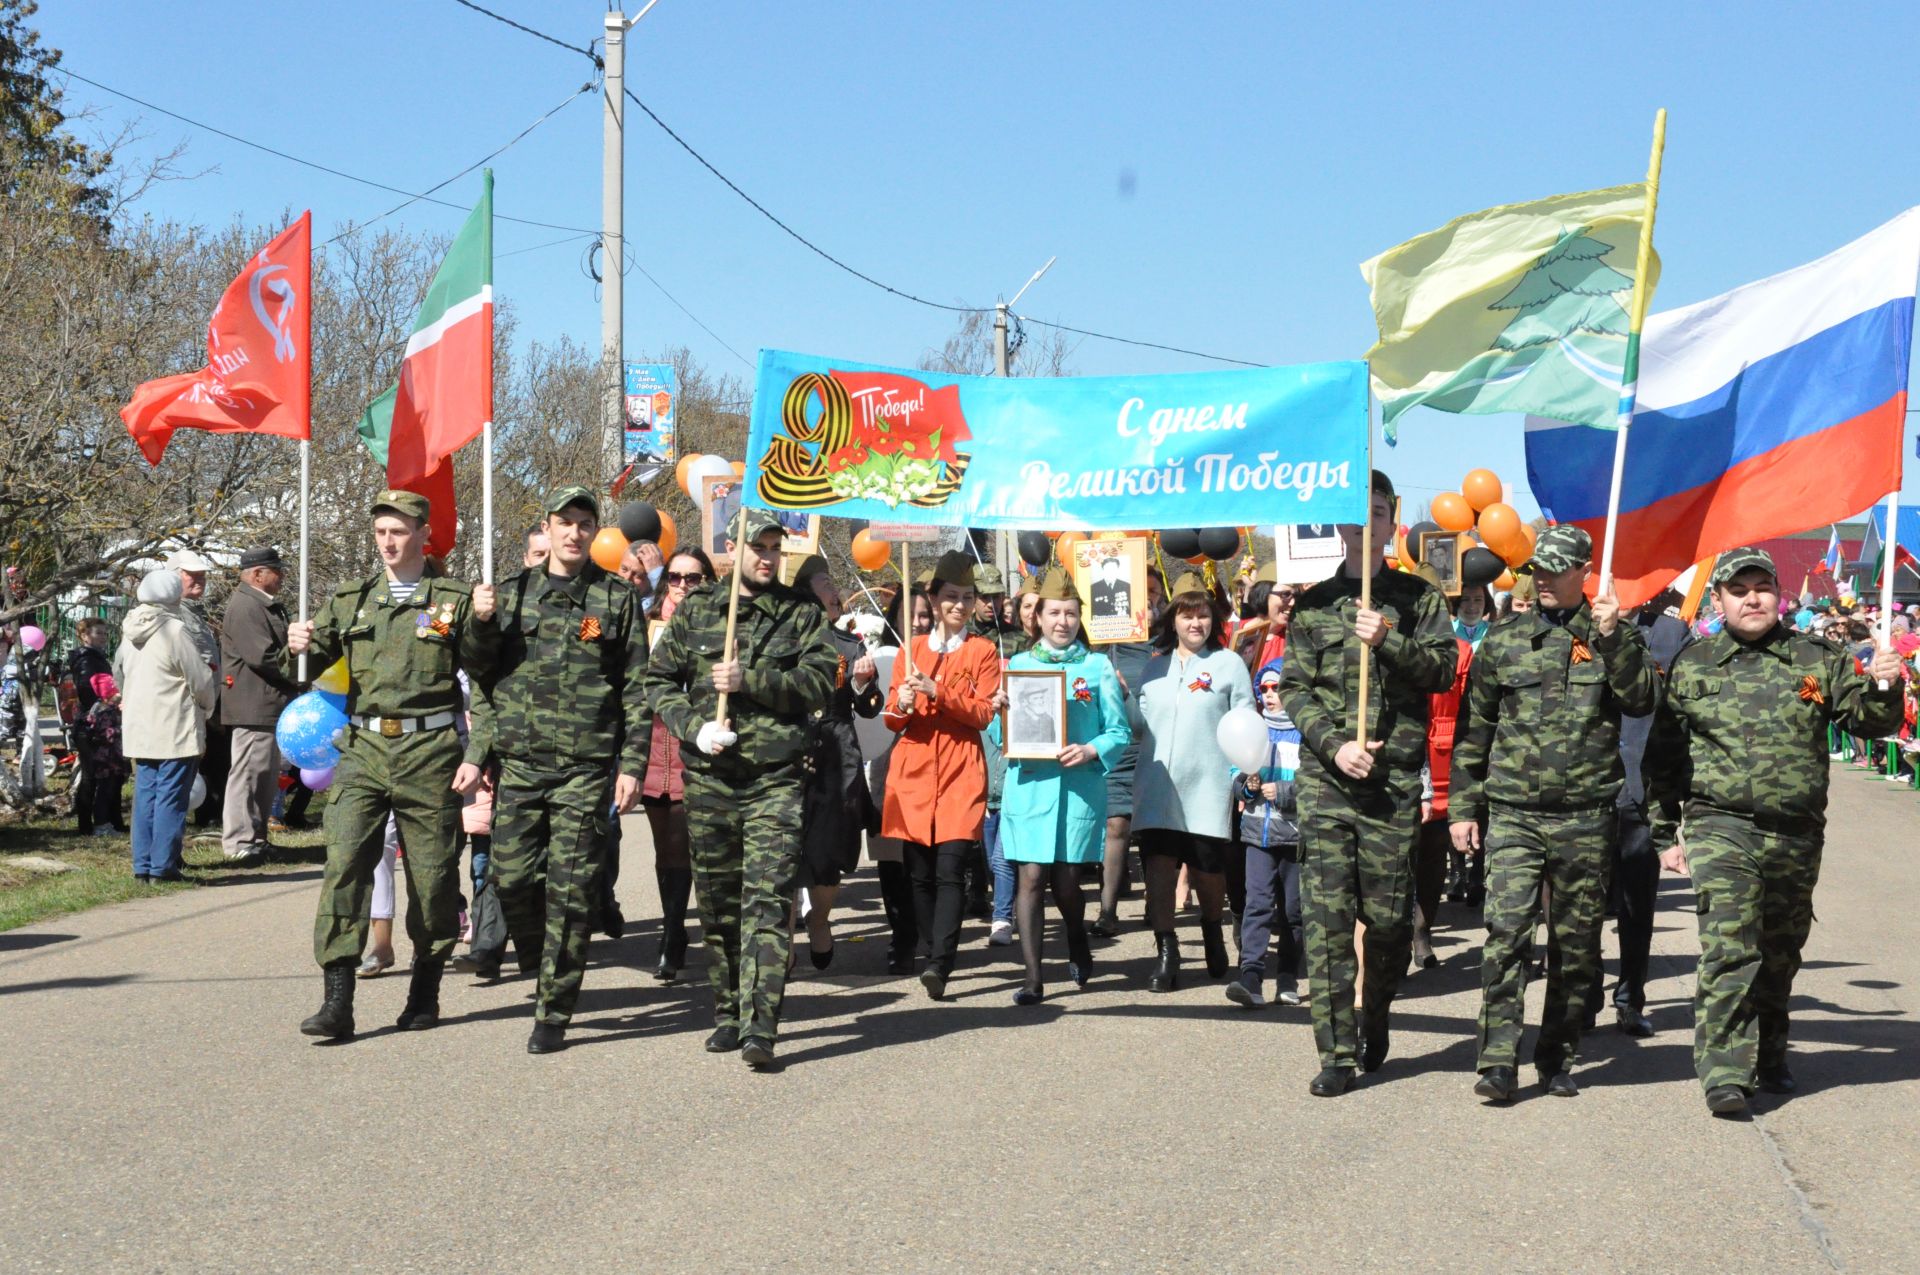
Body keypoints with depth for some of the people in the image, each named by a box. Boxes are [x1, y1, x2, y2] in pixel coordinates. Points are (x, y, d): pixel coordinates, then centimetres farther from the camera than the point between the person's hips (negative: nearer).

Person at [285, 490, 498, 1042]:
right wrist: (298, 646, -8)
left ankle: (425, 991, 22)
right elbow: (315, 660, 14)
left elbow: (481, 666, 2)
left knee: (433, 873, 5)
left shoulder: (454, 598, 6)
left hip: (429, 752, -2)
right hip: (364, 748, 2)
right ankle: (337, 1001, -10)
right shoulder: (350, 601, 14)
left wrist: (481, 624, -16)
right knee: (344, 863, -9)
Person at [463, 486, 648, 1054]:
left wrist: (632, 765, -4)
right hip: (519, 763, 2)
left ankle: (554, 1012, 5)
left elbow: (636, 689, 4)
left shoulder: (617, 598, 5)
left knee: (571, 892, -3)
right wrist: (475, 754, 5)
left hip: (586, 768, -2)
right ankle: (544, 967, 26)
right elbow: (486, 681, 13)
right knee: (511, 877, -1)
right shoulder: (511, 595, 11)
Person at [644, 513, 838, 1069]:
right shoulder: (696, 610, 10)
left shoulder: (801, 615, 6)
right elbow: (659, 680, 10)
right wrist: (694, 726, -7)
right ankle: (728, 1012, 23)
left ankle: (760, 1028, -16)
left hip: (776, 778, -2)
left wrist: (749, 680, -14)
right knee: (718, 902, 9)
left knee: (767, 901, -12)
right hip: (708, 776, 3)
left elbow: (821, 680, -6)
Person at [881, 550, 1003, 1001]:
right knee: (919, 872, 2)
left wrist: (937, 692, -16)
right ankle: (933, 954, 15)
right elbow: (892, 720, 13)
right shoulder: (911, 651, 15)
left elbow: (984, 712, -3)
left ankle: (940, 964, -20)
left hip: (961, 772, -3)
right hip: (914, 770, 3)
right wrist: (902, 703, -11)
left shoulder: (983, 651, 7)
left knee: (950, 869, -14)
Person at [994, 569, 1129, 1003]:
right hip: (1028, 784, 1)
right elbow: (1000, 736, 11)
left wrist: (1091, 751, -15)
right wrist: (1000, 711, -10)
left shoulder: (1098, 666, 7)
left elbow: (1119, 731, 4)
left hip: (1080, 785, -1)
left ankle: (1078, 949, 33)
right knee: (1032, 876, -6)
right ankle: (1032, 977, -2)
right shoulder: (1019, 664, 11)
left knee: (1066, 880, 3)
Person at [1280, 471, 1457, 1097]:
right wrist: (1334, 744, -10)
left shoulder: (1418, 598, 11)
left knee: (1389, 916, 2)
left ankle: (1373, 1015, 29)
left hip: (1395, 779, 0)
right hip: (1326, 776, 0)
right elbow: (1294, 688, 5)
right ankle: (1337, 1052, -2)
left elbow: (1444, 668, 0)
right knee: (1326, 913, -6)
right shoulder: (1315, 603, 11)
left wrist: (1390, 642, -16)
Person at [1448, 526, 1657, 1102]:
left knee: (1576, 945, 7)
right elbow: (1473, 730, 12)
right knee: (1506, 932, -13)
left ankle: (1556, 1059, 19)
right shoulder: (1502, 643, 10)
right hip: (1513, 814, 0)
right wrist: (1463, 807, 8)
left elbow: (1642, 699, -8)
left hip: (1586, 818, 0)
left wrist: (1611, 636, -17)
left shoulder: (1614, 638, 8)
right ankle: (1498, 1061, -13)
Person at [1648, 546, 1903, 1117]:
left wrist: (1882, 686, -14)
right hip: (1720, 828, -3)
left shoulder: (1818, 658, 7)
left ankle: (1769, 1058, 32)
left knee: (1781, 953, 15)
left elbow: (1867, 720, 9)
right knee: (1730, 947, -16)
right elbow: (1664, 755, 9)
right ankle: (1725, 1071, -17)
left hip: (1797, 834, 3)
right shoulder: (1691, 666, 5)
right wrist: (1666, 832, 7)